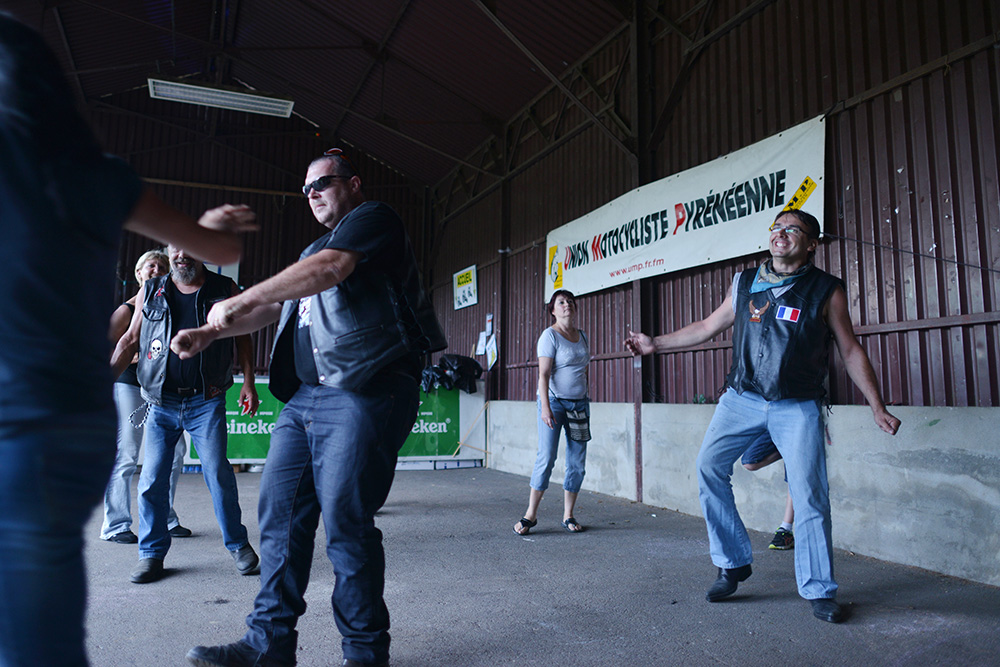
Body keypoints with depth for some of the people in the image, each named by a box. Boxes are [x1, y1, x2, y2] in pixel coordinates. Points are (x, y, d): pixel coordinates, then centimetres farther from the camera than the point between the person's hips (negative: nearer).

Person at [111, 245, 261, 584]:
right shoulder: (150, 292, 11)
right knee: (152, 479, 3)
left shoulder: (225, 289, 6)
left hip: (206, 401, -2)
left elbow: (242, 337, 8)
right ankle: (152, 553, 18)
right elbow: (130, 340, 13)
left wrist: (249, 383, 0)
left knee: (218, 474, -5)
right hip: (161, 402, 3)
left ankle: (238, 544, 11)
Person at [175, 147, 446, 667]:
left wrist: (239, 302, -13)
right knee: (280, 515, 5)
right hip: (305, 395, 9)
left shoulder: (373, 218, 3)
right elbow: (275, 306, 28)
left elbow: (329, 268, -15)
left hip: (363, 392, -9)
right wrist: (210, 332, 15)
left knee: (345, 521, -9)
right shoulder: (313, 249, 30)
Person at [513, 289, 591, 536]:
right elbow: (544, 374, -13)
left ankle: (568, 516, 14)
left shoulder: (582, 335, 14)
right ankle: (530, 514, 1)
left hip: (579, 403, 6)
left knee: (577, 462, 4)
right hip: (554, 401, -6)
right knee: (546, 457, -11)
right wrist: (545, 407, -21)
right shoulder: (550, 335, -6)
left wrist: (584, 399, 17)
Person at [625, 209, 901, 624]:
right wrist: (655, 344, 17)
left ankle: (820, 592, 11)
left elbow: (850, 350, 5)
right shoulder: (745, 283, 9)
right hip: (742, 398, 3)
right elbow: (707, 328, 17)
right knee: (709, 467, -8)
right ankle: (733, 564, 9)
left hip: (797, 407, -2)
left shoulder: (826, 291, 1)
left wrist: (878, 408, 0)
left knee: (810, 493, -7)